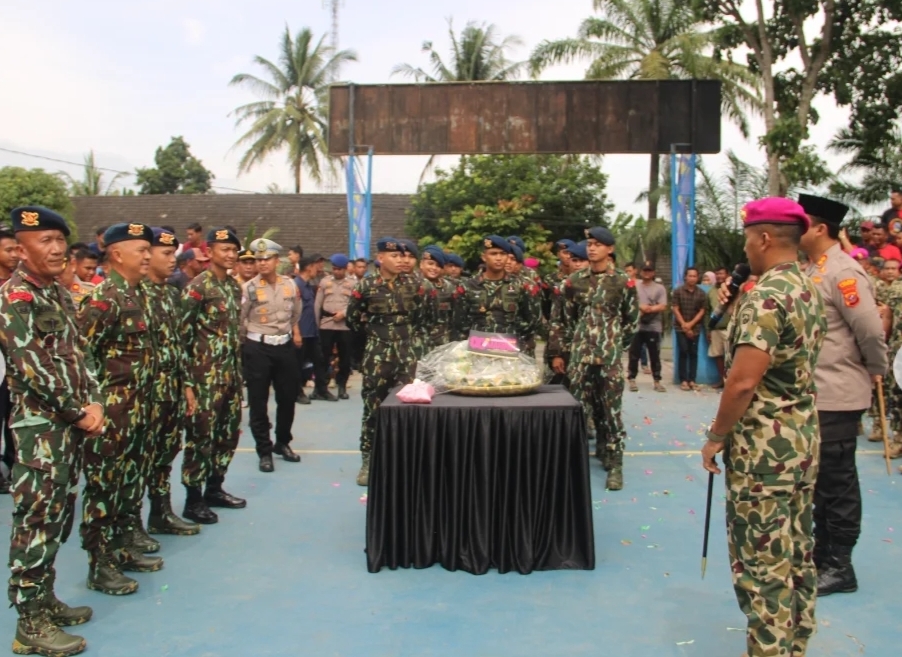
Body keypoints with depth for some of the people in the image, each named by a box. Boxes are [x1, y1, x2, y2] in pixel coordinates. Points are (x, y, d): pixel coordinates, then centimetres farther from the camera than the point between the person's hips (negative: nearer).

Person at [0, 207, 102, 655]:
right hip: (39, 428, -8)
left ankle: (45, 600, 28)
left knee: (57, 518, 15)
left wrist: (94, 403, 0)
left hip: (71, 425, 8)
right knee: (36, 521, -3)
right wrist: (79, 413, -14)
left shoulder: (58, 294, 14)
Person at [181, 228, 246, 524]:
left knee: (228, 432, 13)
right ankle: (193, 500, 10)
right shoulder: (197, 287, -11)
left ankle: (215, 488, 27)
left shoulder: (235, 286, 11)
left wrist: (239, 371, 16)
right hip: (205, 375, -8)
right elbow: (182, 335, -13)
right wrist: (186, 380, -15)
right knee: (201, 434, -1)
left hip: (232, 372, 8)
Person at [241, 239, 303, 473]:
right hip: (257, 348, -4)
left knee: (288, 396, 12)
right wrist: (244, 344, -4)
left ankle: (283, 442, 31)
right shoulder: (249, 287, -9)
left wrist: (295, 333, 13)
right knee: (258, 401, 2)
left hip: (284, 346, 4)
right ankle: (264, 451, 14)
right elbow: (239, 319, -7)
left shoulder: (290, 284, 3)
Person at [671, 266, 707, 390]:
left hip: (695, 328, 2)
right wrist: (684, 325, -9)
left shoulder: (701, 293, 3)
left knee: (693, 353, 2)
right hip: (681, 327, -1)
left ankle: (692, 380, 5)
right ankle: (683, 380, -1)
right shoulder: (678, 291, -1)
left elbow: (702, 311, 2)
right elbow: (675, 309, -3)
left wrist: (691, 324, -8)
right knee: (683, 352, -4)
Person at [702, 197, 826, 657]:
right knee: (796, 557, 17)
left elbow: (743, 381, -23)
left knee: (762, 565, 0)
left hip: (764, 448, -9)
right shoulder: (809, 290, 10)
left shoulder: (766, 296, -19)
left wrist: (716, 436, -13)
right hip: (803, 441, 9)